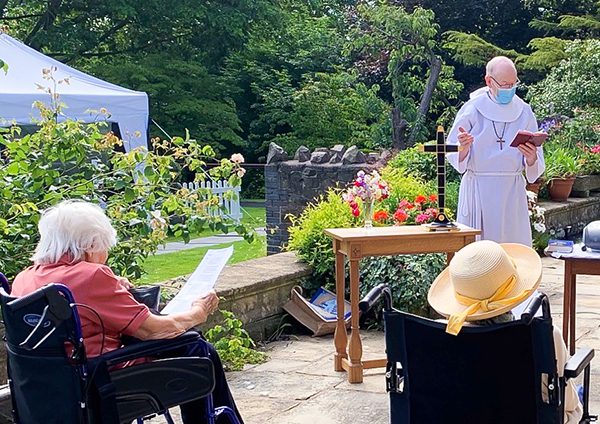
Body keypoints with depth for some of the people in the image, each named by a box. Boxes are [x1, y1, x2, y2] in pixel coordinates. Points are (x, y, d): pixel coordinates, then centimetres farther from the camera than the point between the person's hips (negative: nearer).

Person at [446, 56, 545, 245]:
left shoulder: (523, 112, 6)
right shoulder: (472, 109, -2)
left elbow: (537, 167, 6)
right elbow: (454, 157, -2)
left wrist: (531, 158, -17)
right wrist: (463, 148, -24)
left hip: (512, 192, 2)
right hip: (478, 191, -2)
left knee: (514, 244, -1)